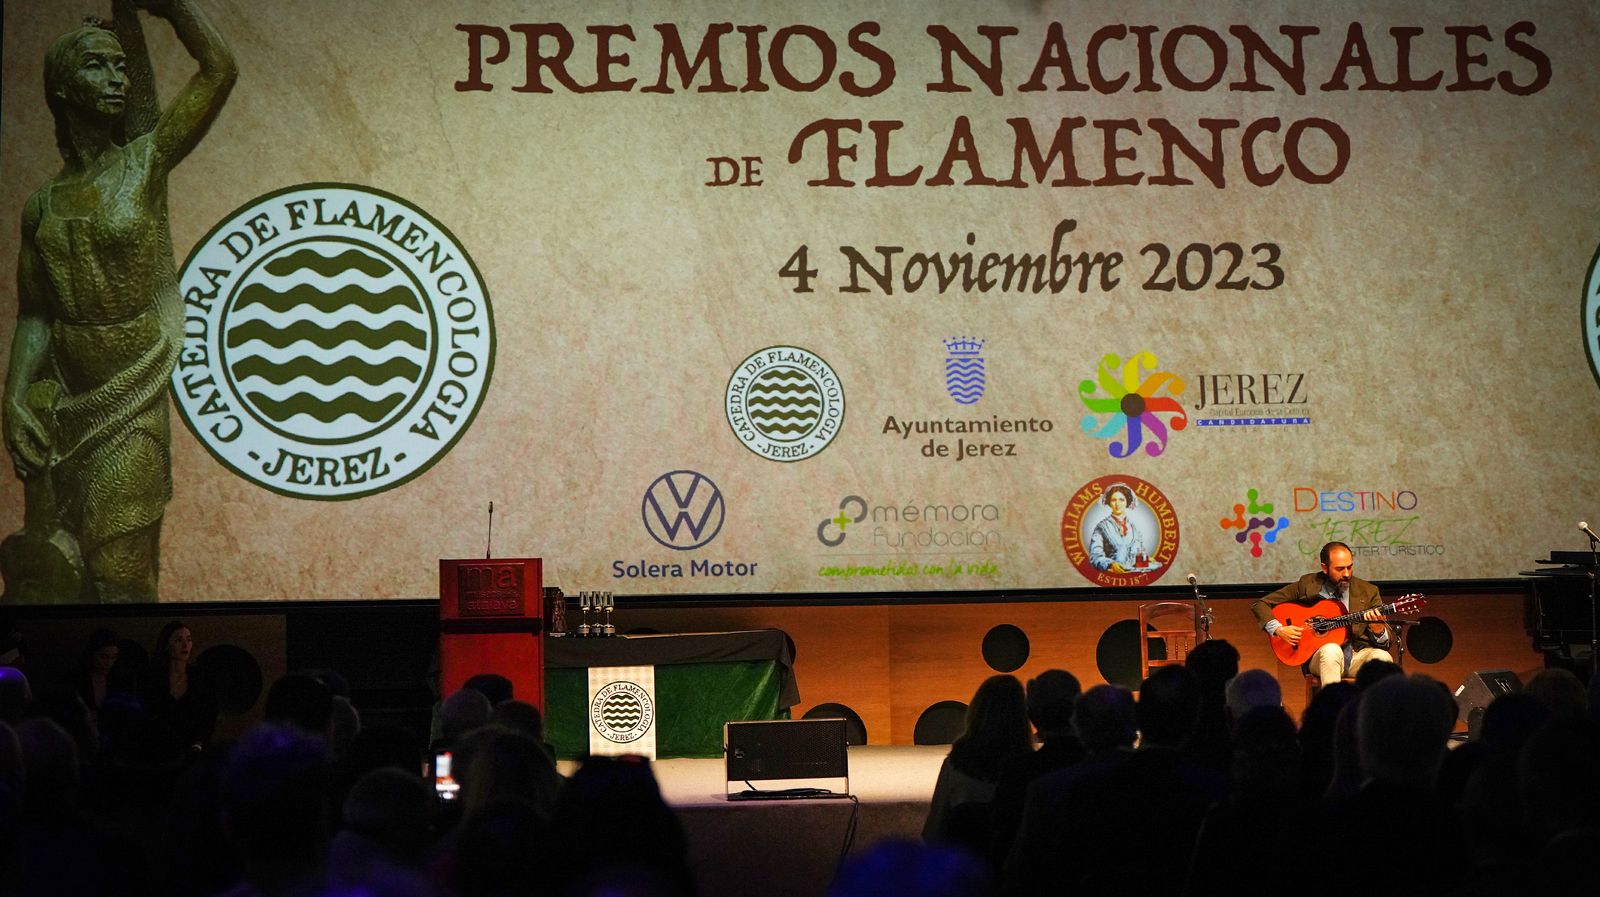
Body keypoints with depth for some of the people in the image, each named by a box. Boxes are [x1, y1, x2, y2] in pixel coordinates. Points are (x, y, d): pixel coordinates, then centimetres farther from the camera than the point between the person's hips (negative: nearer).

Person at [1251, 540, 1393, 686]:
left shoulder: (1368, 591, 7)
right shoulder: (1306, 585, 3)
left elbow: (1386, 642, 7)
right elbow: (1260, 604, 7)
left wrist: (1378, 630, -17)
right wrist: (1279, 629, -10)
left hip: (1358, 654, 2)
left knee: (1383, 657, -30)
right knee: (1331, 650, -36)